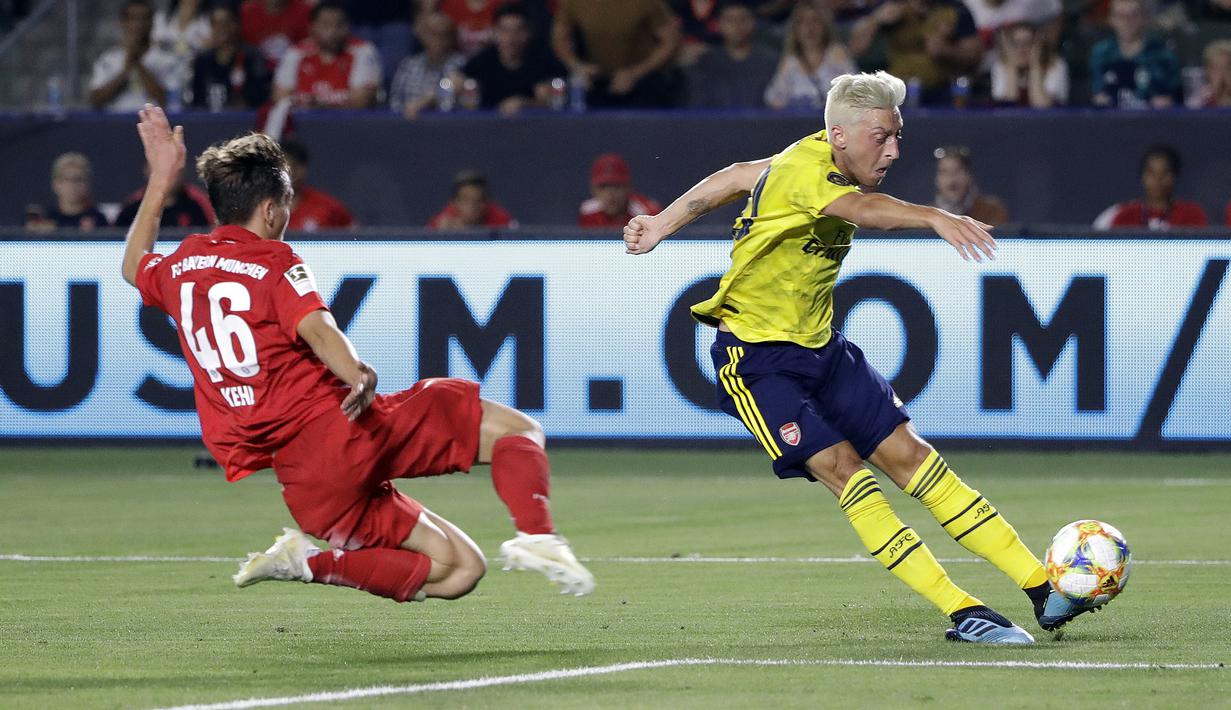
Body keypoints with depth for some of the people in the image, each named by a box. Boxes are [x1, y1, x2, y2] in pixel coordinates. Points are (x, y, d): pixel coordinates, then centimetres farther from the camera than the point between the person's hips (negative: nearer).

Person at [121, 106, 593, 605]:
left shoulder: (178, 269, 17)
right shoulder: (275, 263, 0)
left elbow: (134, 268, 42)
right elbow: (316, 329, -22)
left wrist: (161, 180, 47)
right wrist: (357, 376, -40)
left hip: (301, 486, 6)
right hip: (342, 429, -6)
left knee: (456, 570, 12)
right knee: (516, 429, 4)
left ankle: (303, 559, -7)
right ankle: (536, 538, -24)